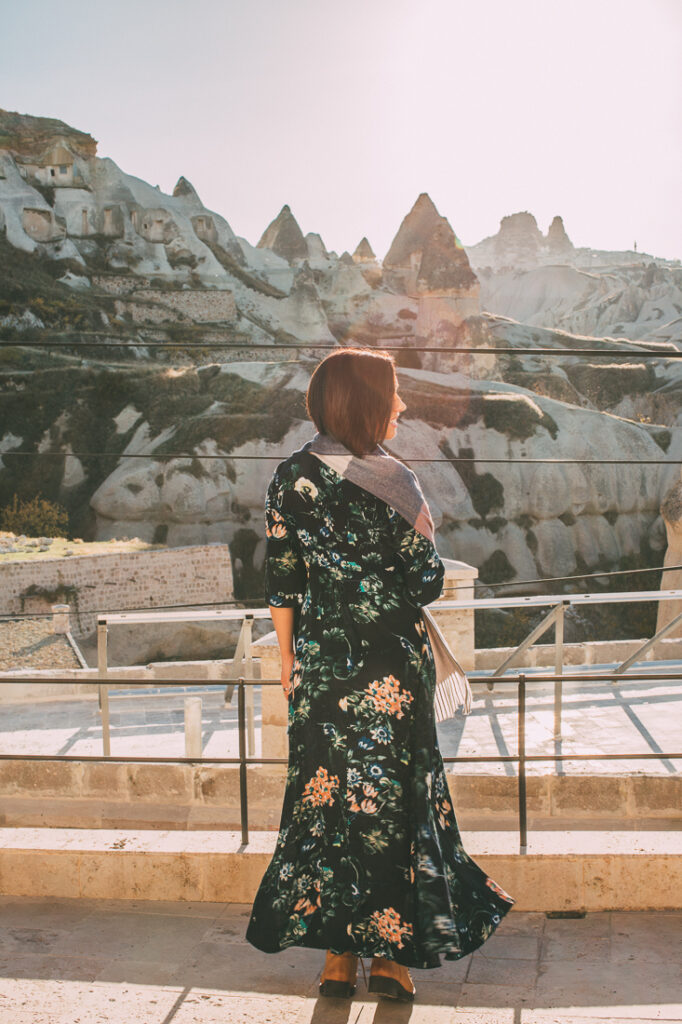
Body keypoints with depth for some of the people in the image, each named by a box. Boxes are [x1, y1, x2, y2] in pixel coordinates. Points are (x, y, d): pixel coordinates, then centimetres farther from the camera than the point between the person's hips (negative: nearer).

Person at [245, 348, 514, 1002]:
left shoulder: (290, 477, -1)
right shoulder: (394, 480, -9)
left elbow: (281, 581, 2)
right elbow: (427, 583, -9)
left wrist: (288, 660, 8)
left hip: (321, 662, 3)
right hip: (390, 666, -3)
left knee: (324, 794, 11)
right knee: (393, 796, 9)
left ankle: (336, 954, 19)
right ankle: (389, 950, 18)